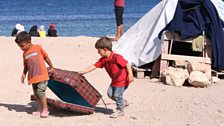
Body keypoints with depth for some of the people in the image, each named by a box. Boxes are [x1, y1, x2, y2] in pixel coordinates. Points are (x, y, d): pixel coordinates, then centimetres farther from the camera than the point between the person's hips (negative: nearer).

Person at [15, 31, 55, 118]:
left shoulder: (38, 48, -1)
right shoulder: (25, 54, 11)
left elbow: (46, 57, 9)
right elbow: (25, 66, 16)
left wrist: (51, 67, 12)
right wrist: (23, 74, 0)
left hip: (42, 75, -5)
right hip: (33, 77, 5)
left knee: (40, 92, -12)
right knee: (36, 94, 8)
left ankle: (45, 110, 0)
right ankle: (40, 109, 18)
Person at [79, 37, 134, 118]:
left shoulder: (116, 57, -25)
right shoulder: (103, 60, -1)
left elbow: (127, 64, -23)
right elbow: (94, 66, 0)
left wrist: (130, 75, -28)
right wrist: (82, 72, -2)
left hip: (122, 80, -9)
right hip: (115, 80, 9)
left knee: (117, 95, -5)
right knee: (110, 93, 12)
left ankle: (120, 111, 15)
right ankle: (123, 102, 33)